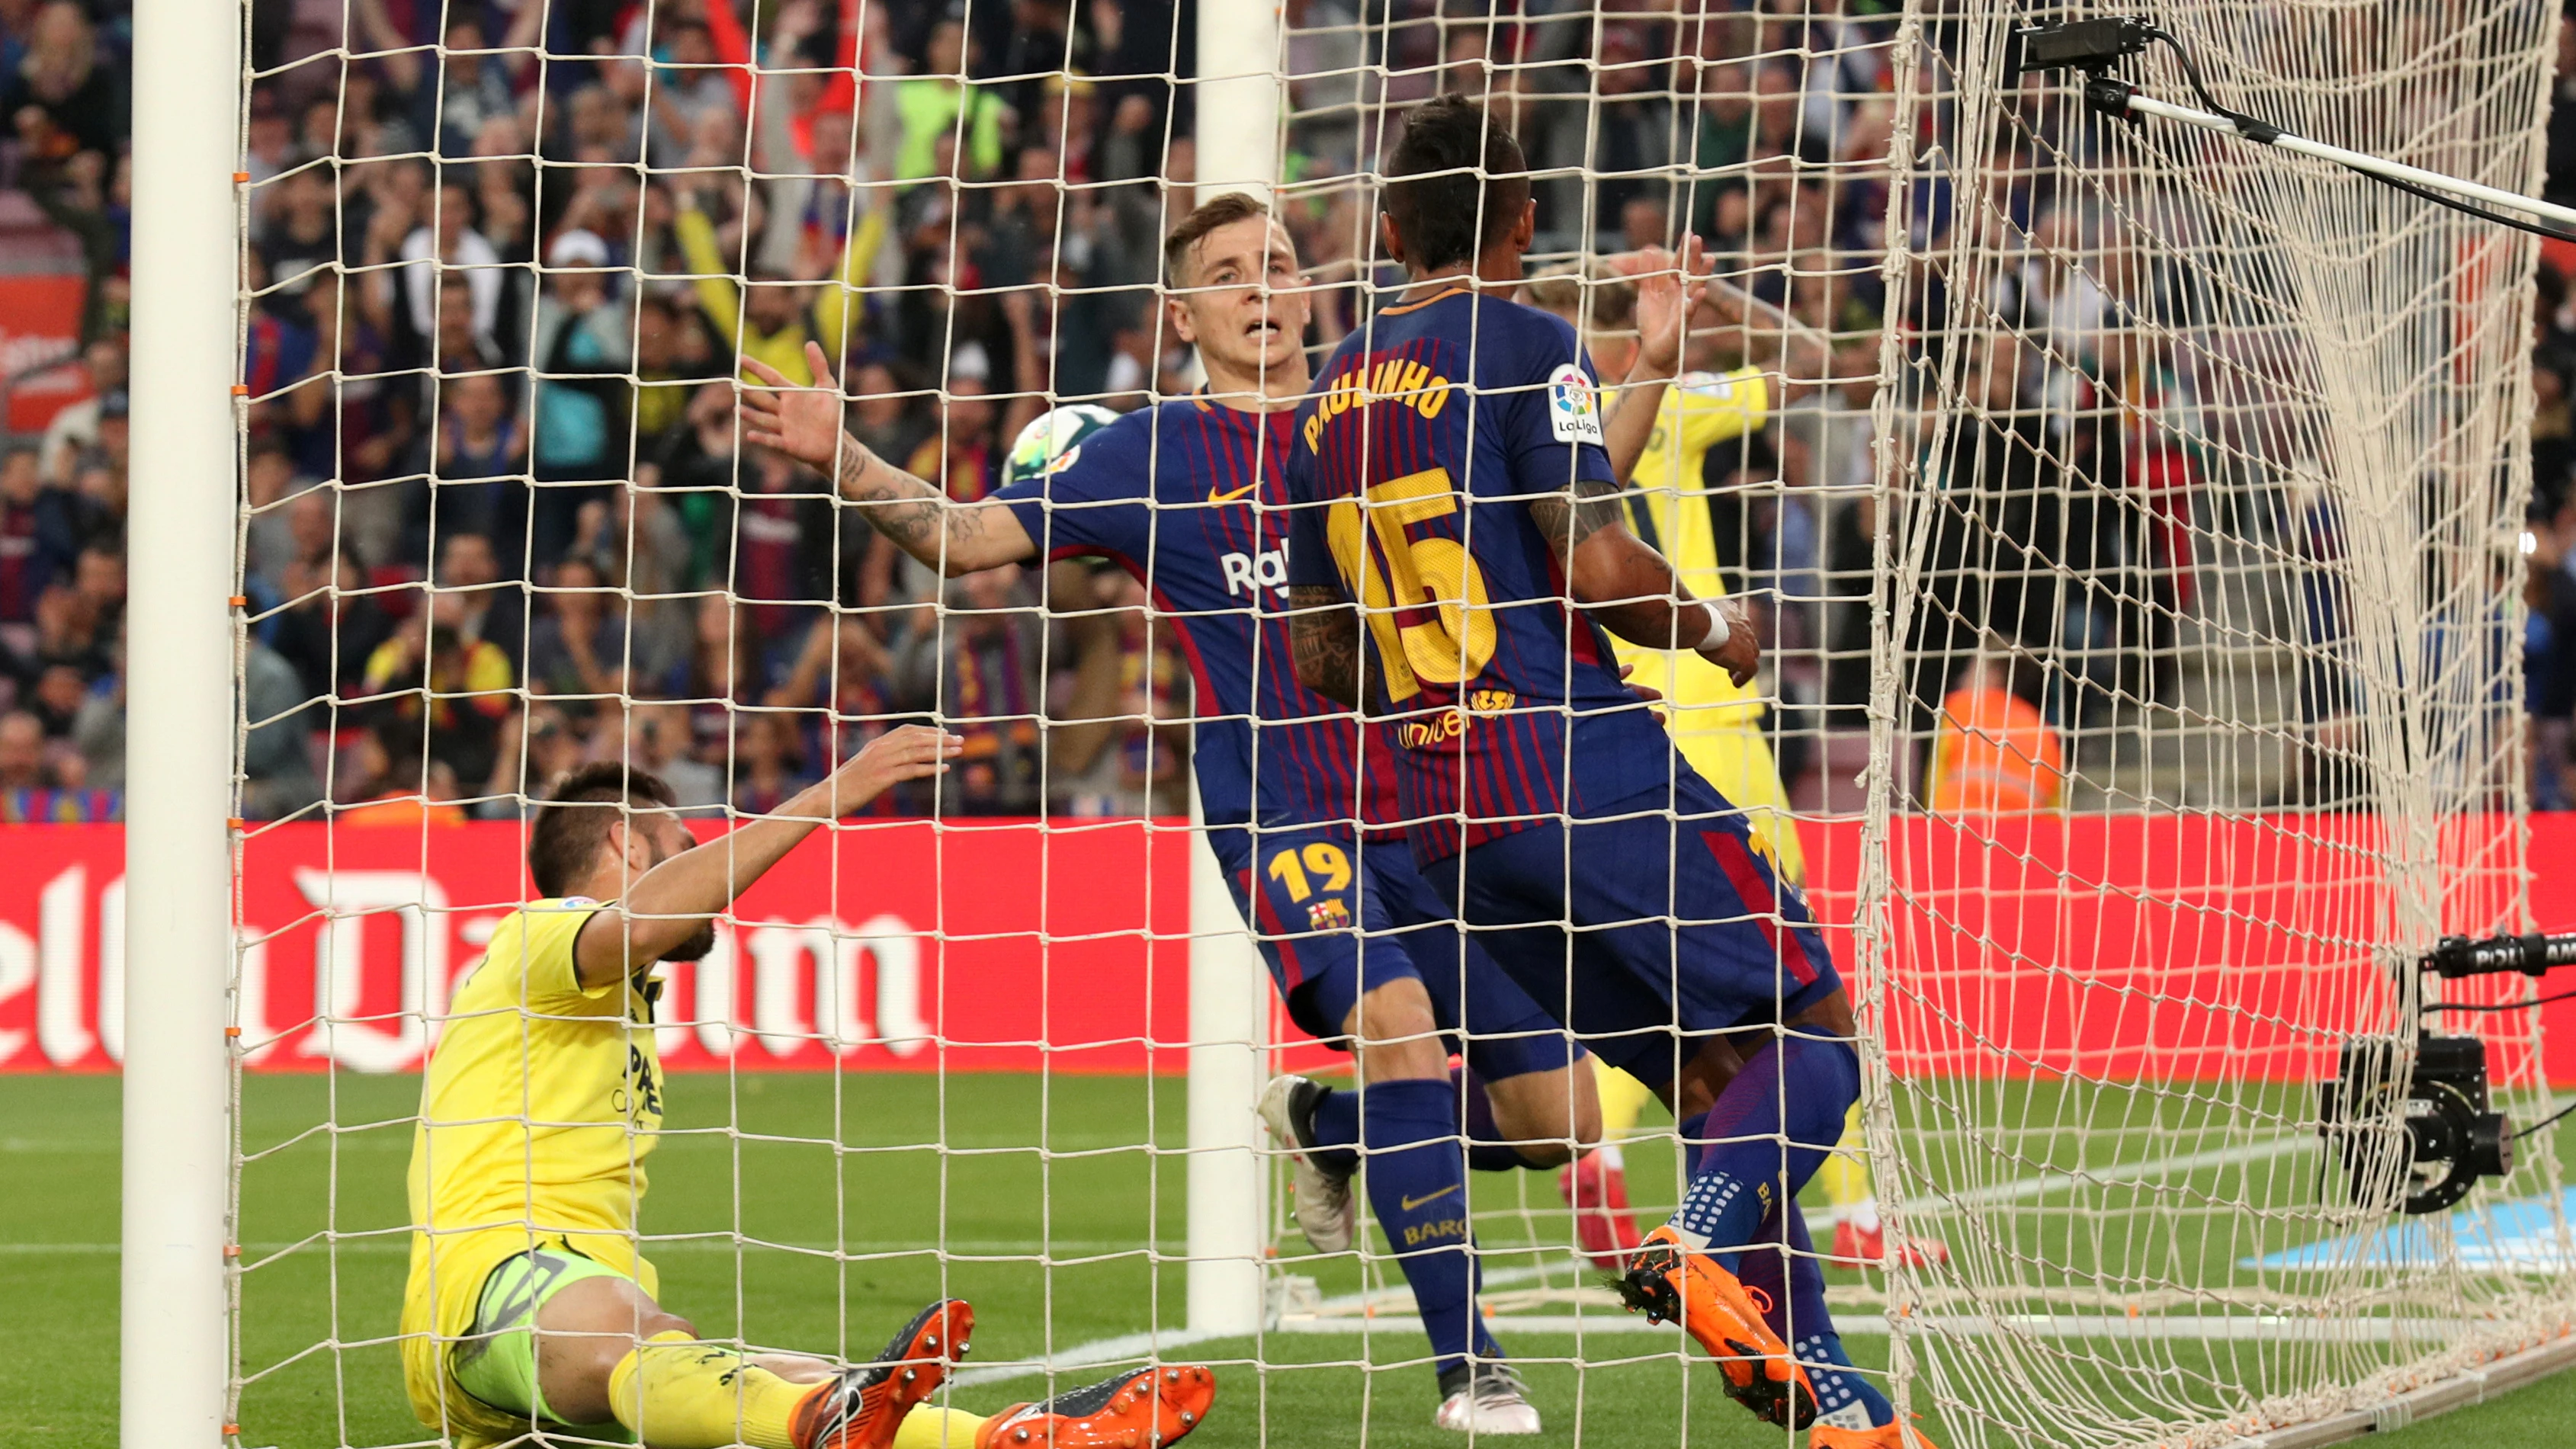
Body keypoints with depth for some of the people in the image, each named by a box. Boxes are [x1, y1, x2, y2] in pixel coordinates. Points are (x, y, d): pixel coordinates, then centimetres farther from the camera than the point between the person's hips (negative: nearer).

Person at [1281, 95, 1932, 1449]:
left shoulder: (1330, 396, 16)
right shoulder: (1524, 344, -5)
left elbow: (1319, 656, 19)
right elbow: (1597, 568, -15)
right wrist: (1715, 627, 4)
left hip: (1441, 817, 7)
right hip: (1588, 775, -7)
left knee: (1719, 1080, 12)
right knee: (1813, 1031, -2)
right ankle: (1710, 1241, -31)